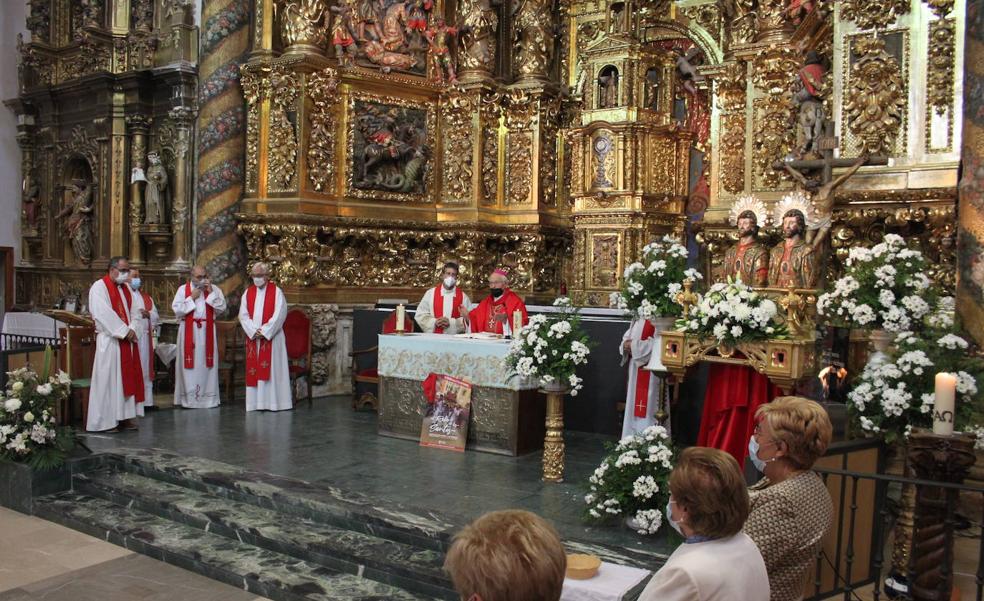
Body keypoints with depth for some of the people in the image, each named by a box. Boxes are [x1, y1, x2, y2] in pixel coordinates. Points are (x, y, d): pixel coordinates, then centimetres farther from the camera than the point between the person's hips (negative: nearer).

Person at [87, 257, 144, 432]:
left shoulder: (125, 288, 16)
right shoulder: (99, 287, -8)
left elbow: (133, 312, 12)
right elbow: (104, 314, -18)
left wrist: (132, 329, -7)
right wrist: (124, 331, -17)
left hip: (127, 340, 8)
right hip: (109, 341, -8)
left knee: (126, 378, 8)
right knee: (108, 379, -5)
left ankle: (123, 416, 14)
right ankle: (105, 421, -1)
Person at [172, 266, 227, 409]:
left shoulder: (214, 289, 8)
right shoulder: (183, 289, 5)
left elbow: (222, 308, 0)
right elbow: (176, 309, -4)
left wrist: (211, 293, -8)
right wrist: (191, 298, -9)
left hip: (207, 332, 1)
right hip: (188, 331, -1)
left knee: (207, 363, 2)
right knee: (189, 364, -2)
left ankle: (208, 397, 7)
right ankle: (188, 398, 3)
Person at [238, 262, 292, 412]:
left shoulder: (276, 292, -2)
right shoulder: (248, 293, 10)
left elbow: (279, 315, -10)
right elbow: (243, 315, 3)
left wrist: (264, 331, -15)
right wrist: (254, 331, -11)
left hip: (271, 337, -4)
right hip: (253, 337, 4)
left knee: (272, 369, -4)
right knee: (254, 369, 3)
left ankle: (273, 402, -1)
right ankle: (256, 402, 7)